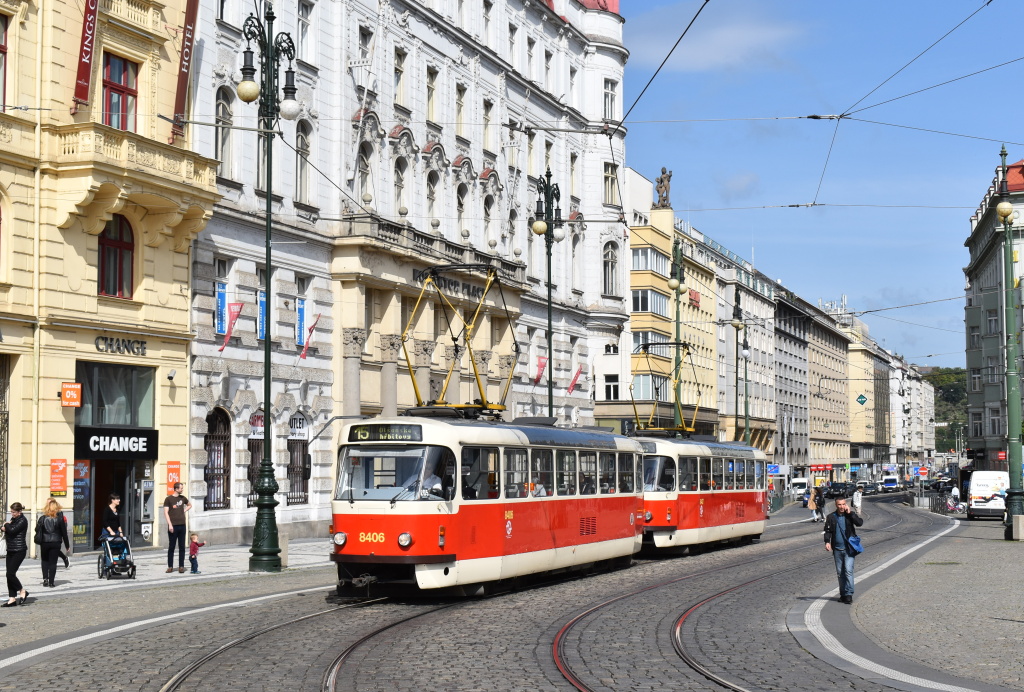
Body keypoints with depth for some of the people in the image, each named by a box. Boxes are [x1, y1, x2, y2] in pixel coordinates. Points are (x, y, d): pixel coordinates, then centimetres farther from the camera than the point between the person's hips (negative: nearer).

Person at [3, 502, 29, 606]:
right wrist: (6, 528, -4)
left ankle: (22, 591, 4)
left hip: (19, 550, -9)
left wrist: (7, 525, -3)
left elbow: (12, 530, -21)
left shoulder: (23, 520, -10)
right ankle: (12, 598, 8)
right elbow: (8, 532, 18)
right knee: (9, 574, 5)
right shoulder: (13, 519, 15)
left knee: (10, 573, -13)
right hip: (11, 550, 9)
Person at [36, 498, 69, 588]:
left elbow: (37, 530, -1)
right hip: (56, 542, 0)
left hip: (44, 542, 0)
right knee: (53, 562, 4)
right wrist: (67, 544, 6)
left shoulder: (42, 518, -5)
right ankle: (51, 582, 1)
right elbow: (64, 532, -2)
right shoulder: (60, 518, -5)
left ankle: (45, 578, 1)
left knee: (45, 560, 17)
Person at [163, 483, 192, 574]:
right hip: (173, 526, -4)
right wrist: (170, 524, -15)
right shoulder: (169, 499, -2)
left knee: (182, 547, 4)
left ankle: (181, 566, 8)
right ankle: (170, 566, 7)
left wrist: (184, 510, 11)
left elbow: (189, 505, 30)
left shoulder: (183, 498, 11)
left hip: (182, 525, 4)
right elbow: (166, 512, -6)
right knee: (171, 547, 1)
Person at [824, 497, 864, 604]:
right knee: (840, 572, 9)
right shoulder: (831, 517, 5)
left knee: (848, 570, -14)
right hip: (837, 549, 3)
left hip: (848, 548, -3)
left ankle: (848, 594, -12)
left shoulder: (850, 515, 1)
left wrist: (850, 513, -16)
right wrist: (827, 541, -8)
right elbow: (827, 530, 8)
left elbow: (860, 523, -14)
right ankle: (842, 594, 18)